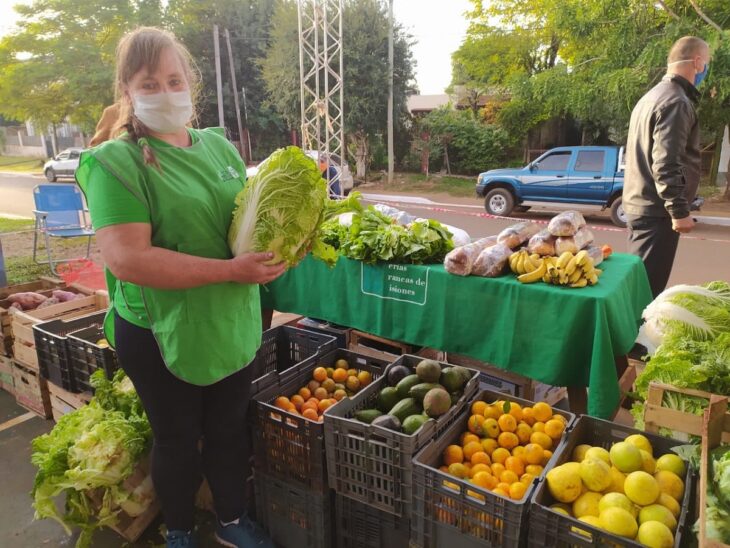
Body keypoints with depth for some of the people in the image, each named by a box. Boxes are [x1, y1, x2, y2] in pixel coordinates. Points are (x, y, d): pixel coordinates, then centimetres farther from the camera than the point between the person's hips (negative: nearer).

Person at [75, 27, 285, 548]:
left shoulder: (219, 145, 4)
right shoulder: (115, 163, -14)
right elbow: (127, 259, -25)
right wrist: (231, 270, -28)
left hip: (234, 325, 5)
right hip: (163, 333, -5)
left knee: (229, 430, 20)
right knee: (178, 441, 16)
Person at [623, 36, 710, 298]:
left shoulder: (652, 97, 17)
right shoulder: (676, 102, -14)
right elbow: (667, 163, -23)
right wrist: (679, 211, -20)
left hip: (639, 204, 10)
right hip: (656, 209, -10)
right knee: (647, 285, -6)